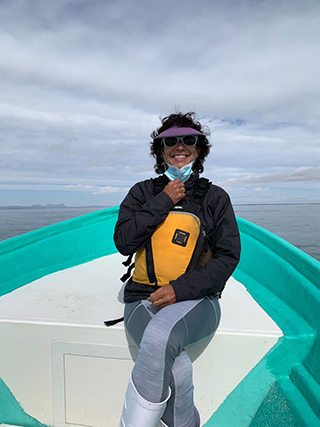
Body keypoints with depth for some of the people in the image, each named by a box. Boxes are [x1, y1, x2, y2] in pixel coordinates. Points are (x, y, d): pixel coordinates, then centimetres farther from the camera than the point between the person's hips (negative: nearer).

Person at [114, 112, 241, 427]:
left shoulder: (215, 197, 8)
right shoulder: (143, 192, 11)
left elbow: (228, 255, 0)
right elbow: (124, 242, -3)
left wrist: (181, 288, -13)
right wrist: (163, 202, -7)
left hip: (196, 299, -1)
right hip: (143, 298, 1)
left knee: (159, 337, -34)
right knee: (176, 367, -28)